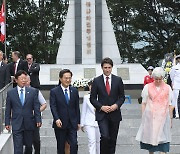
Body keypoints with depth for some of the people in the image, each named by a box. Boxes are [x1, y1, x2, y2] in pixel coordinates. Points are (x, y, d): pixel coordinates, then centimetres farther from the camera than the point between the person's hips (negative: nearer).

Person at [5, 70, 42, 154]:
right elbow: (8, 109, 5)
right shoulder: (10, 93, 2)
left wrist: (38, 120, -4)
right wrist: (7, 122, 2)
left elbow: (36, 107, 2)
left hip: (29, 123, 1)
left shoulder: (33, 91, 2)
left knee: (29, 145, 13)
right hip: (16, 124, -1)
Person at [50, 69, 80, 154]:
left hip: (72, 124, 2)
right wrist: (57, 119, -27)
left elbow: (77, 107, 11)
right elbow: (53, 107, -12)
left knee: (74, 144, -8)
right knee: (61, 146, 7)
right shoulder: (54, 92, -3)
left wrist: (78, 122, 9)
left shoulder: (74, 91, 8)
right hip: (60, 123, -2)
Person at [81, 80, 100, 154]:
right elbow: (83, 111, 8)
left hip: (99, 122, 1)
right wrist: (82, 124, 9)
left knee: (98, 141, 11)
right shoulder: (86, 97, 4)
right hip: (89, 122, -1)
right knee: (92, 141, -13)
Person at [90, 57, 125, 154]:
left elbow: (122, 96, 8)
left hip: (115, 114, 2)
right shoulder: (96, 81, 0)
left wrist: (116, 105, -10)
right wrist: (101, 107, -12)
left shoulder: (118, 80, 4)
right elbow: (92, 98, 2)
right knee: (105, 137, -18)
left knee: (113, 139, 8)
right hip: (102, 114, -2)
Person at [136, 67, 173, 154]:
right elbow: (144, 103, 6)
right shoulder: (147, 87, 4)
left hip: (163, 117, 0)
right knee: (150, 136, 7)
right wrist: (143, 117, 1)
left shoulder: (167, 88, 5)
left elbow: (170, 105, 6)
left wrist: (170, 119, 5)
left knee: (162, 139, -5)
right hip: (150, 117, 0)